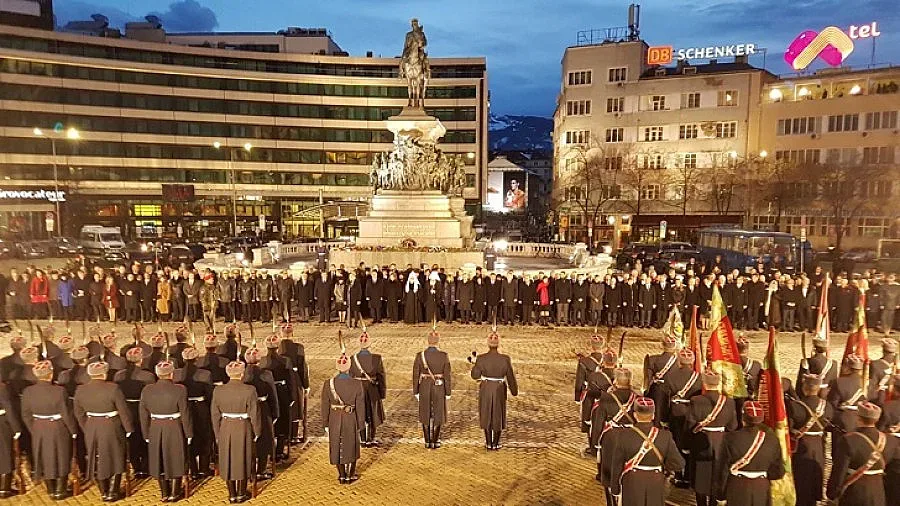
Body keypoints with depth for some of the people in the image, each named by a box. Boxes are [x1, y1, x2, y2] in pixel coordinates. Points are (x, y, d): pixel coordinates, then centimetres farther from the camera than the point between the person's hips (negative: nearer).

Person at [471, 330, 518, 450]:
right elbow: (510, 377, -7)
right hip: (500, 391, 0)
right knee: (498, 416, 16)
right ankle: (496, 443, 25)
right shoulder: (505, 359, -17)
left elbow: (475, 375, -7)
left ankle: (489, 443, 23)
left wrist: (476, 365, 12)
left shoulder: (481, 358, -17)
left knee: (486, 415, 16)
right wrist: (514, 390, 9)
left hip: (485, 390, 0)